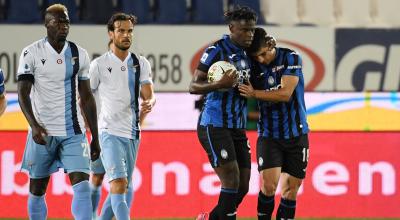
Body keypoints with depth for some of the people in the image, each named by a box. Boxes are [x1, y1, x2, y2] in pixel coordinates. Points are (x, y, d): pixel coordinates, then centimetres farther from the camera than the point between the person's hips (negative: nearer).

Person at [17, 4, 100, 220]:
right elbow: (23, 93, -8)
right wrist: (34, 125, -23)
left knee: (82, 184, -12)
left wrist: (95, 137, 11)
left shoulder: (79, 54, 7)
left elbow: (86, 97, 12)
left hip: (73, 131, 2)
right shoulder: (31, 53, -3)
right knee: (37, 189, 7)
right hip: (43, 131, -2)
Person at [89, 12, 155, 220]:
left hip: (132, 133, 5)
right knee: (119, 183, -19)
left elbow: (149, 95, 2)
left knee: (125, 186, 11)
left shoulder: (141, 63, 9)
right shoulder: (99, 64, -2)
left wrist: (148, 105, -21)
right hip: (109, 132, -5)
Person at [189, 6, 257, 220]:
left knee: (242, 187, 6)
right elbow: (193, 87, -12)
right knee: (231, 182, -13)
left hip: (237, 128, 8)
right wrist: (220, 84, -28)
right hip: (214, 126, -8)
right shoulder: (217, 50, -10)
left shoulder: (246, 54, 11)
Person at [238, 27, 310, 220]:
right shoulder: (254, 67, 0)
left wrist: (253, 93, -23)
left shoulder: (291, 58, -7)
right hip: (268, 135, 1)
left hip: (296, 135, -1)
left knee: (290, 190, 2)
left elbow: (285, 94, -18)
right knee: (268, 185, -16)